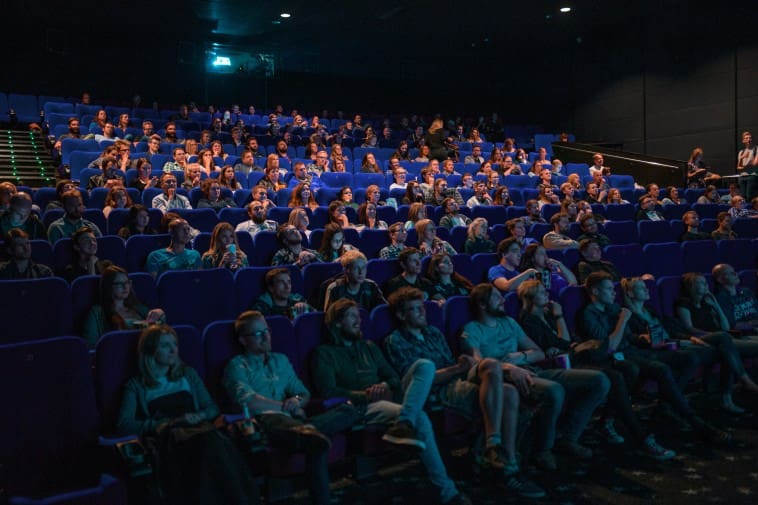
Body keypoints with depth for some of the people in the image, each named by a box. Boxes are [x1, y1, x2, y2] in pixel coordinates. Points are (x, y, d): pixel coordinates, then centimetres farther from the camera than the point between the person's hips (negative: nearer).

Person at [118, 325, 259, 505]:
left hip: (196, 429, 3)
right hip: (165, 436, -3)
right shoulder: (136, 386, 15)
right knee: (205, 439, -39)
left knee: (214, 439, -38)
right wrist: (171, 422, -8)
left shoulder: (188, 374, 25)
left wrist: (199, 416, -3)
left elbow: (212, 409, 22)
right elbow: (124, 425, 0)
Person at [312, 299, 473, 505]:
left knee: (425, 365, -22)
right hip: (363, 407, -6)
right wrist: (366, 395, -17)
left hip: (388, 398, 7)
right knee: (419, 418, -34)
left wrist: (385, 385, -4)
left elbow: (394, 377, 23)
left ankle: (403, 424, -44)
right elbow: (328, 391, -8)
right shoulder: (324, 353, 8)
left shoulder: (369, 346, 29)